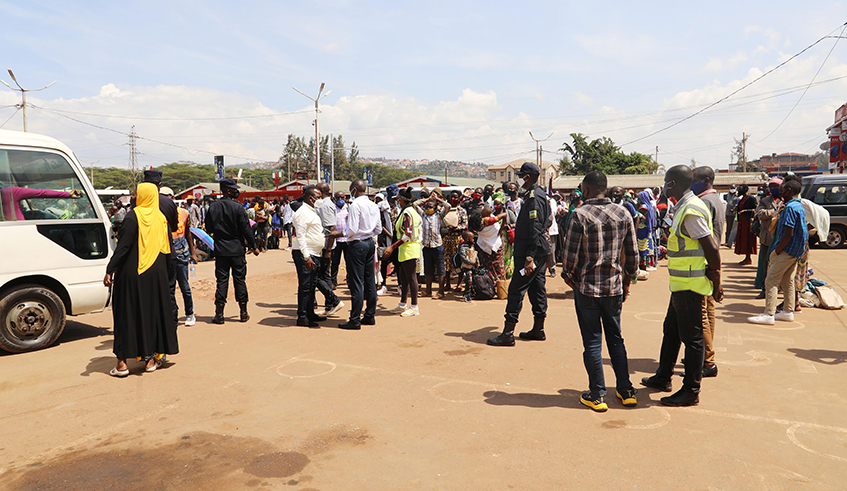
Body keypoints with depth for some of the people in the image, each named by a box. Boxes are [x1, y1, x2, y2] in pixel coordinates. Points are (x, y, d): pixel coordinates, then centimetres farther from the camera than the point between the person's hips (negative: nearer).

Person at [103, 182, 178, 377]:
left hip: (132, 274, -4)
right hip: (156, 274, 4)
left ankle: (122, 362, 4)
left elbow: (123, 246, -16)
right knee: (153, 312, 11)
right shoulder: (161, 218, 5)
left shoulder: (133, 216, -11)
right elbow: (167, 250, 8)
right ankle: (151, 358, 15)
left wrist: (110, 270, -14)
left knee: (127, 313, 3)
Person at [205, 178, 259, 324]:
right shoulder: (238, 207, -10)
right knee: (240, 279, 5)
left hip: (220, 250, 3)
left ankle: (219, 313, 6)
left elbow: (209, 229, 7)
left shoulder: (212, 207, 1)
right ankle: (243, 313, 10)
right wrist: (253, 246, 1)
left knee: (222, 280, 6)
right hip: (237, 249, -3)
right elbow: (246, 230, -9)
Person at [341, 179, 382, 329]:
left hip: (357, 245, -8)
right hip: (370, 243, 8)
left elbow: (352, 230, -19)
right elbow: (378, 229, 14)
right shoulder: (374, 206, 9)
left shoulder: (355, 205, -14)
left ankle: (355, 320, 0)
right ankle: (370, 316, 20)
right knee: (370, 281, 12)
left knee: (356, 283, -4)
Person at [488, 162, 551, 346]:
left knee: (516, 289, -8)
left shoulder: (534, 197, -17)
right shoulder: (539, 194, 15)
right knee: (537, 288, 14)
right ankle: (538, 329, 22)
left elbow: (535, 230, -23)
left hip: (532, 251, -11)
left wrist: (529, 258, -25)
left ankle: (508, 333, -6)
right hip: (541, 250, 11)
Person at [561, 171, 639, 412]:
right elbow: (632, 254, 6)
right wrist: (626, 282, 18)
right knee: (615, 338, 18)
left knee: (592, 343, 5)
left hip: (587, 286, -4)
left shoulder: (580, 215, -13)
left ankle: (597, 396, 14)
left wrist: (568, 276, 7)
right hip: (615, 286, 4)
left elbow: (571, 254, -12)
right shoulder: (623, 214, 1)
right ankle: (626, 391, 24)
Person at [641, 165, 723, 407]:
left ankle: (691, 391, 11)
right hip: (681, 284, 11)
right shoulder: (684, 207, 13)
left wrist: (716, 282, -14)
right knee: (671, 331, 20)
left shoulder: (691, 211, -19)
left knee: (692, 337, 0)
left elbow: (711, 248, -20)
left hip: (690, 286, -11)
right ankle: (663, 377, 34)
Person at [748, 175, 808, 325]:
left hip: (786, 250, -10)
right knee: (787, 282, 16)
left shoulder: (790, 208, -19)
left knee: (771, 281, -7)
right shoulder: (800, 206, 13)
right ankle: (788, 312, 23)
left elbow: (788, 234, -23)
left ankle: (769, 314, -6)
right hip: (795, 251, 10)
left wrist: (775, 252, -17)